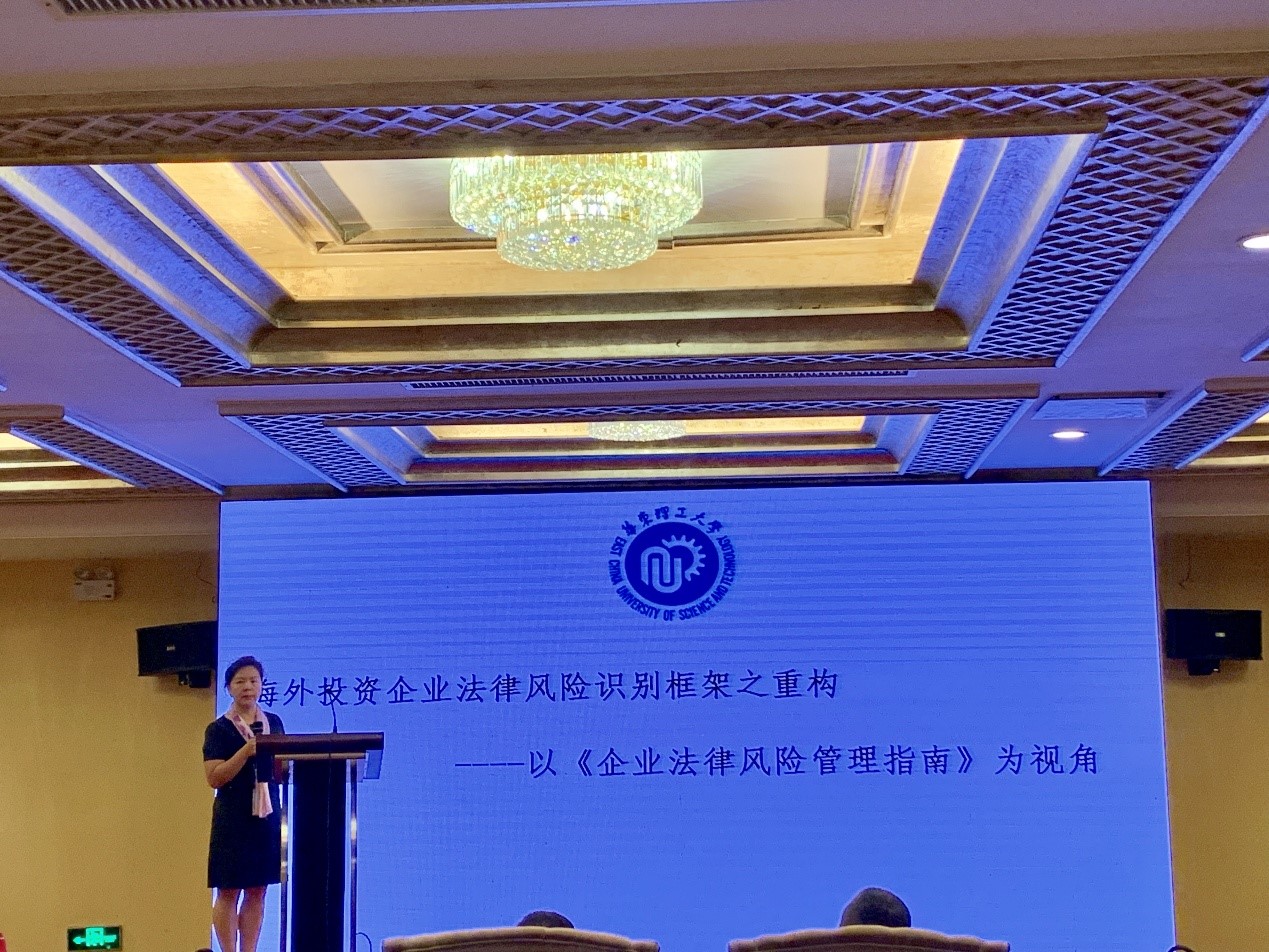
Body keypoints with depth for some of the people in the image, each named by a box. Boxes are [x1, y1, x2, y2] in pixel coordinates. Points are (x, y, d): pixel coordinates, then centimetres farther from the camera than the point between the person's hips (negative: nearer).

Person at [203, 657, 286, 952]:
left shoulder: (274, 723, 10)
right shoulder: (218, 729, -4)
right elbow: (214, 778, -12)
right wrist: (246, 751, -21)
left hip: (266, 814, 5)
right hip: (233, 817, -4)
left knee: (258, 890, 7)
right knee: (229, 891, -1)